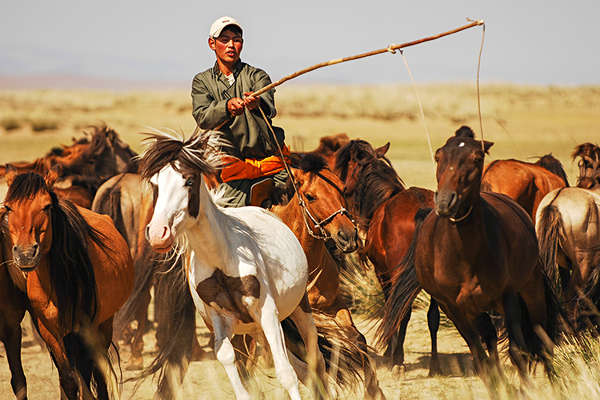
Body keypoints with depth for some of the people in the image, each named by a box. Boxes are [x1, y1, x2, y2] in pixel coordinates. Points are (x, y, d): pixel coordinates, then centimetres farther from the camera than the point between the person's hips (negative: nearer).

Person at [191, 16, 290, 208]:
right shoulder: (202, 82, 10)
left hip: (270, 157, 1)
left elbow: (269, 106, -12)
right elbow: (203, 118, -8)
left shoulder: (257, 76, 9)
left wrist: (257, 103, -37)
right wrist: (228, 106, -29)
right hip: (232, 161, -1)